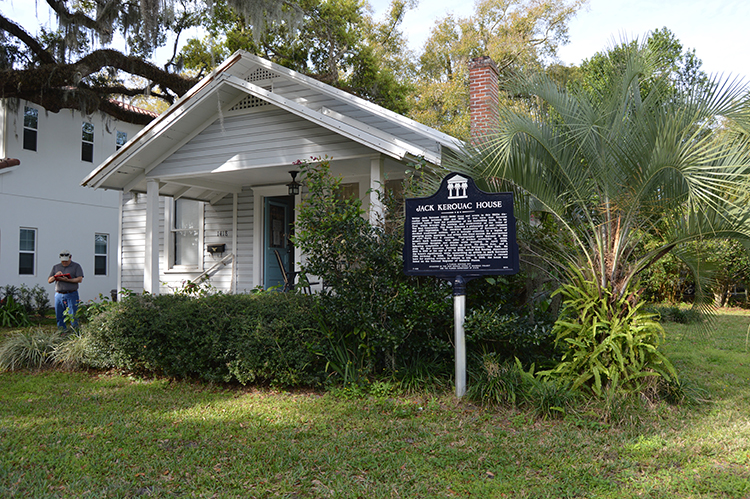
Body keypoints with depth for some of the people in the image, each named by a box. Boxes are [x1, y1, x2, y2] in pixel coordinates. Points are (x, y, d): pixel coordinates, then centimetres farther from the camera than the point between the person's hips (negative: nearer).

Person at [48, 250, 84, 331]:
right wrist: (55, 276, -7)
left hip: (71, 295, -4)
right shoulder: (55, 267, 17)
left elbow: (80, 279, -7)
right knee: (59, 316, 5)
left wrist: (67, 280, -18)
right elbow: (49, 281, 14)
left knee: (73, 316, -6)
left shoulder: (76, 266, 5)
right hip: (59, 295, 4)